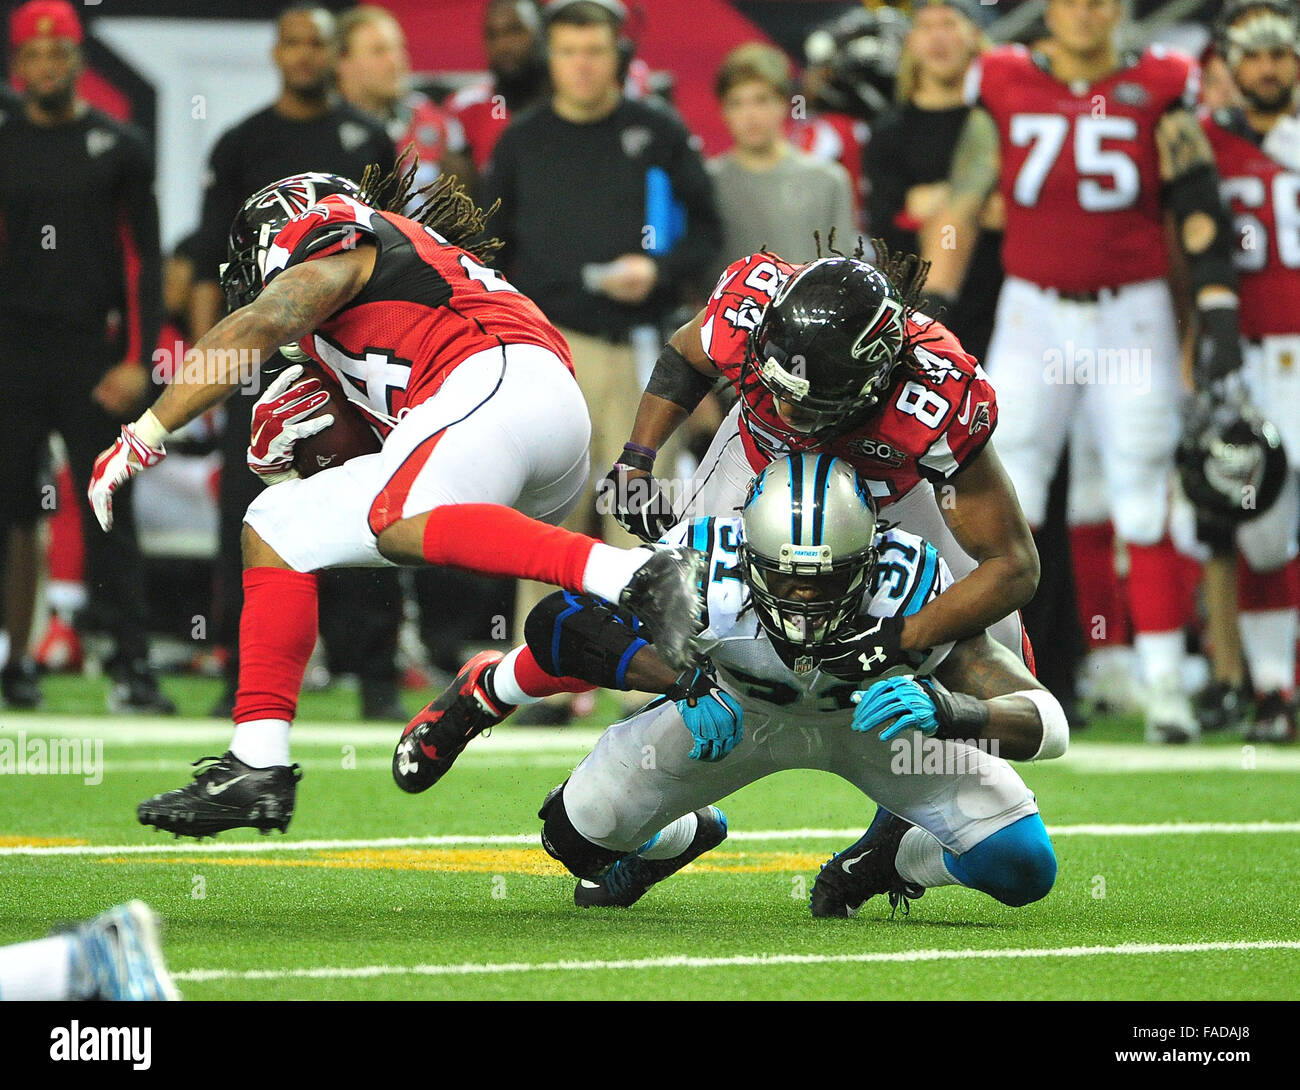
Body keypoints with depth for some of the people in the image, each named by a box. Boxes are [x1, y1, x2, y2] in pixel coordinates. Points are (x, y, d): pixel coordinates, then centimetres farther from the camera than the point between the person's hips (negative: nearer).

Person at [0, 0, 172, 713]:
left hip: (91, 354, -1)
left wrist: (136, 360, -5)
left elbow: (144, 261, 4)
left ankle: (131, 667, -8)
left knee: (110, 511, -5)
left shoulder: (119, 148, 5)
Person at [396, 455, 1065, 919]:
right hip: (739, 712, 1)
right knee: (579, 833, -6)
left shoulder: (912, 593, -41)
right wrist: (685, 683, -45)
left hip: (873, 714, -1)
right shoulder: (707, 576, -39)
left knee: (1024, 868, -16)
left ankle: (890, 854, 16)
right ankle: (685, 837, 30)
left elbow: (1047, 725, -39)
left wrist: (942, 710, -60)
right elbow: (558, 621, -31)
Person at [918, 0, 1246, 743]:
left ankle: (1166, 687, 5)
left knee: (1144, 506, -2)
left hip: (1133, 318, -1)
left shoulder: (1159, 92, -1)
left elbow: (1200, 209, -1)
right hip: (1034, 315, 1)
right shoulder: (1005, 90, 2)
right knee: (1004, 496, -5)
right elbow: (963, 204, 5)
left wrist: (1218, 316, -8)